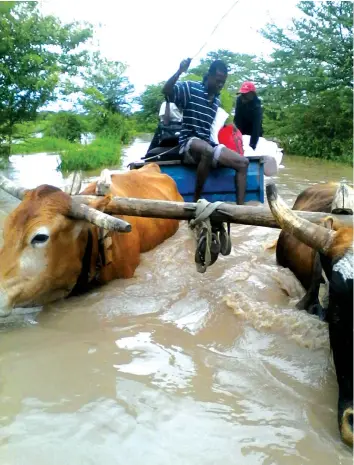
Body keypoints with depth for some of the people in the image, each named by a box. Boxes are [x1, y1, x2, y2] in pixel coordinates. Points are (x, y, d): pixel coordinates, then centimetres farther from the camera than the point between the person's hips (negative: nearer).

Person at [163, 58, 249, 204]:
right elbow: (166, 91, -18)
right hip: (189, 141, -7)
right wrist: (180, 71, -28)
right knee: (208, 151, -41)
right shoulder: (191, 88, -1)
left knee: (243, 163, -7)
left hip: (209, 143, 7)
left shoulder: (217, 100, 17)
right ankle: (196, 202, -29)